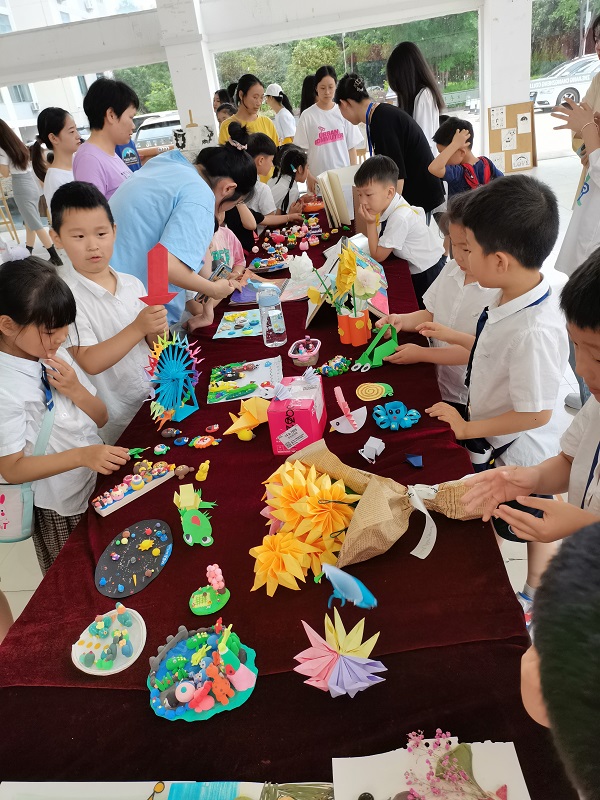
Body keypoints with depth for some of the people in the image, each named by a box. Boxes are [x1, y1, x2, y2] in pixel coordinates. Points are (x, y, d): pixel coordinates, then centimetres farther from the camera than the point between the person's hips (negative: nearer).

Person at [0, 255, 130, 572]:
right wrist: (82, 455, -36)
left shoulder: (56, 355, -5)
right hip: (59, 510, -6)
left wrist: (76, 390, -19)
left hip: (100, 486, 6)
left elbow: (101, 418, 1)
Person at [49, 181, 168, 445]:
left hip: (154, 401, 5)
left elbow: (151, 346, 7)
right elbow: (89, 363, -24)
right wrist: (137, 328, -32)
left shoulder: (133, 284, -1)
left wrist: (156, 332, -16)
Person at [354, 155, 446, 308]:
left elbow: (378, 255, -21)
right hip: (415, 269, 9)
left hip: (428, 272, -9)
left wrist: (370, 223, -21)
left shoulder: (400, 218, -31)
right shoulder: (386, 207, -4)